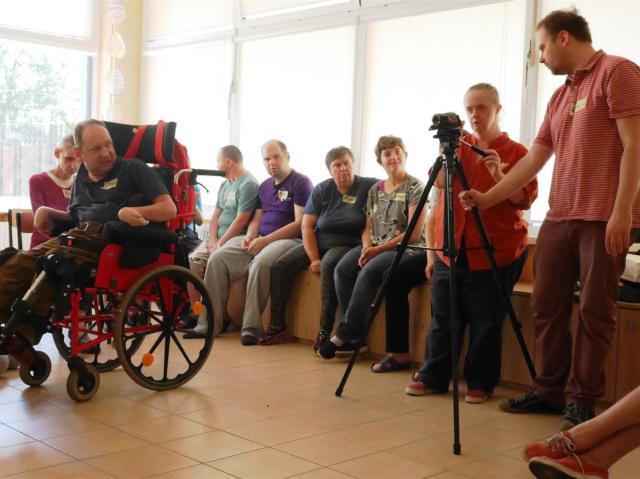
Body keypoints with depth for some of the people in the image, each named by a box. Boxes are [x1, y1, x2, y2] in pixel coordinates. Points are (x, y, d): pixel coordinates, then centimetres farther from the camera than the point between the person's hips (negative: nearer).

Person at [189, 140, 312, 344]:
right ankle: (209, 323, -13)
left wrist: (265, 240, -16)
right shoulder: (264, 186, 20)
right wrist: (250, 236, -5)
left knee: (260, 263, -37)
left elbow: (300, 224, -12)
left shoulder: (300, 182, -3)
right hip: (259, 240, 7)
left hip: (289, 240, -7)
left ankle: (251, 328, -30)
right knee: (218, 258, -13)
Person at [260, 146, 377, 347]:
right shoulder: (321, 190, 6)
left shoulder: (368, 187, -3)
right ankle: (277, 325, -2)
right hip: (317, 242, 5)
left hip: (346, 245, -4)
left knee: (329, 265, -37)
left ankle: (325, 331, -30)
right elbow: (307, 226, 3)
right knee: (279, 266, -13)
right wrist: (314, 259, -10)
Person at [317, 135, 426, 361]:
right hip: (375, 248, 6)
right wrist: (366, 248, -6)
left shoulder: (415, 187, -4)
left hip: (407, 250, -6)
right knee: (342, 268, -20)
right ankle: (353, 336, -15)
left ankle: (344, 335, -23)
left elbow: (414, 234, -11)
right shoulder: (375, 189, 16)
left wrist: (379, 249, -16)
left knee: (369, 272, -32)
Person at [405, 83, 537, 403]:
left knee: (486, 322, 3)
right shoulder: (460, 146, 12)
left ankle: (481, 383, 16)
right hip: (450, 250, 4)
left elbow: (524, 200, -8)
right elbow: (440, 182, -1)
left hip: (494, 253, -4)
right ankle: (432, 378, 17)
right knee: (442, 319, 7)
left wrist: (497, 174, -21)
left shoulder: (515, 152, 0)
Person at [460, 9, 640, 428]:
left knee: (595, 311, 0)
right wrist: (487, 199, 16)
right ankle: (549, 390, 18)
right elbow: (533, 160, 20)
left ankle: (583, 400, 9)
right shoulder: (559, 97, 20)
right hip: (558, 218, 8)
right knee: (547, 306, 7)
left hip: (605, 219, -7)